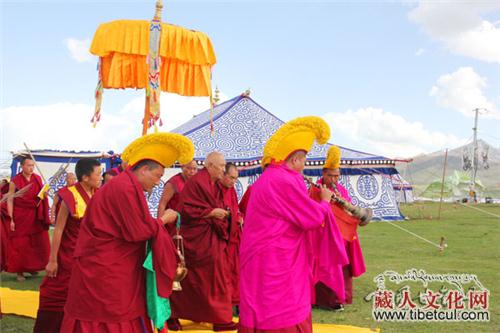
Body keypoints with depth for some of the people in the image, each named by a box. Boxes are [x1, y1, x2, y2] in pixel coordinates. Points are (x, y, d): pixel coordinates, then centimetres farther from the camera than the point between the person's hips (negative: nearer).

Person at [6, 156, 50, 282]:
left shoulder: (38, 179, 4)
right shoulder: (15, 181, -8)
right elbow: (10, 201, -9)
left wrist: (44, 194, -3)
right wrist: (11, 219, -13)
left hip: (36, 217, 4)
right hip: (21, 217, -4)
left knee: (37, 243, 7)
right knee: (20, 245, 1)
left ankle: (32, 267, 22)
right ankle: (19, 271, 9)